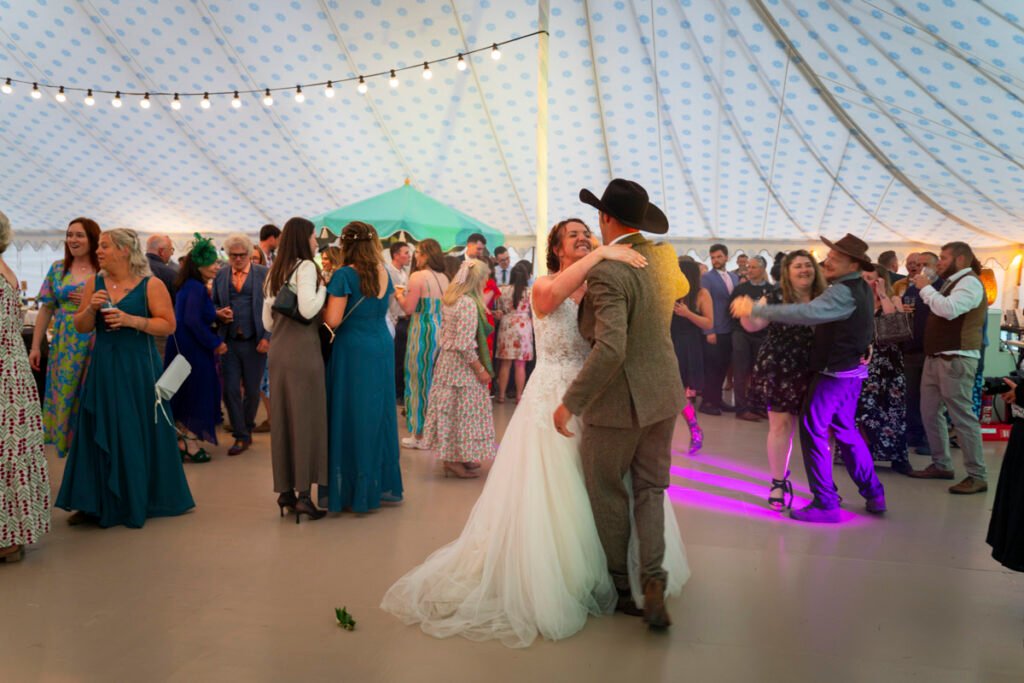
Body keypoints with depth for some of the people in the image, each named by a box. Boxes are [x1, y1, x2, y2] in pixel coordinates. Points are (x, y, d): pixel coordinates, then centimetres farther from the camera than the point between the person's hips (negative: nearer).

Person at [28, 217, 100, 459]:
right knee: (64, 395, 6)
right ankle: (68, 445, 18)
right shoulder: (57, 269, 9)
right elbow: (46, 310, 9)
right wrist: (35, 346, 6)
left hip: (95, 344, -3)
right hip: (64, 345, 3)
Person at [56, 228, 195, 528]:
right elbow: (81, 327, 10)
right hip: (103, 366, 4)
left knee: (139, 435, 1)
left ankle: (140, 501, 15)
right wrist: (91, 308, -9)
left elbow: (169, 325, -9)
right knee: (99, 433, 5)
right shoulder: (95, 284, 9)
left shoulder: (151, 285, -5)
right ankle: (96, 503, 15)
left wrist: (131, 320, -18)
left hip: (138, 368, -4)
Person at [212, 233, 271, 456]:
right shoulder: (220, 275, 9)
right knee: (230, 390, -1)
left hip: (254, 342, -2)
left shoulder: (263, 274, 0)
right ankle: (241, 437, 9)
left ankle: (247, 428, 29)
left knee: (252, 390, 7)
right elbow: (213, 304, 17)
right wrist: (219, 313, -7)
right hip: (228, 341, 2)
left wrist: (267, 337, -10)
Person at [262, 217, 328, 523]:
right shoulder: (305, 266, -6)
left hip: (278, 350, 8)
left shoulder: (275, 272, 17)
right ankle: (304, 493, -2)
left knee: (282, 418, 9)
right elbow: (307, 309, -20)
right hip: (303, 350, -7)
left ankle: (285, 489, 16)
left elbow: (267, 321, 17)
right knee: (306, 418, -3)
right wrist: (323, 288, -5)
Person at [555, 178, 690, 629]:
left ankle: (619, 590, 26)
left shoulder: (606, 273, -23)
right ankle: (653, 585, 6)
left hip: (619, 401, -6)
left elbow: (610, 350, -31)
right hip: (663, 395, 7)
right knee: (650, 490, 16)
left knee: (608, 495, 12)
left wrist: (570, 402, -23)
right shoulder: (664, 257, 1)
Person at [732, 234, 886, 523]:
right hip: (851, 370, 10)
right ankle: (873, 494, 25)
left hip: (833, 372, -10)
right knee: (846, 431, 19)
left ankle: (825, 504, 0)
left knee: (813, 432, -4)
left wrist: (756, 308, -32)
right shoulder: (860, 288, 11)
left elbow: (805, 313, -34)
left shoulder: (843, 293, -21)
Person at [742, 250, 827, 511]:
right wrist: (746, 311, -29)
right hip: (780, 371, -2)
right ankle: (779, 484, 14)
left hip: (814, 372, 2)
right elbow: (754, 325, -8)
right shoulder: (776, 297, -3)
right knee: (781, 424, 2)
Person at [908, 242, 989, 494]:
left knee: (962, 417, -8)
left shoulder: (969, 282, -12)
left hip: (956, 359, -10)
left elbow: (949, 310, -27)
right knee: (929, 412, 13)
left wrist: (926, 288, -17)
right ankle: (941, 464, 23)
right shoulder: (953, 283, 19)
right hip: (936, 357, 10)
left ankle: (977, 476, -3)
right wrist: (927, 289, 5)